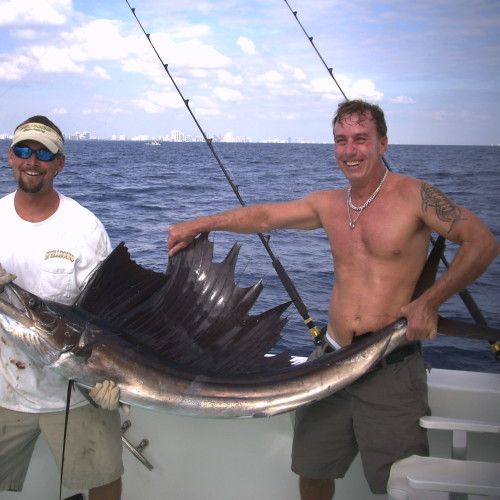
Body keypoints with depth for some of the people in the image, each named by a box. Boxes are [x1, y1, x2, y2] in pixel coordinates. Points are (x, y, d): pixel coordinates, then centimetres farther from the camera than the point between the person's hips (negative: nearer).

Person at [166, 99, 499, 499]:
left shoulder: (413, 196, -8)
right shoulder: (328, 204, 8)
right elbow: (264, 216, 14)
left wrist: (430, 301, -19)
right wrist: (198, 225, 8)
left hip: (392, 368, -5)